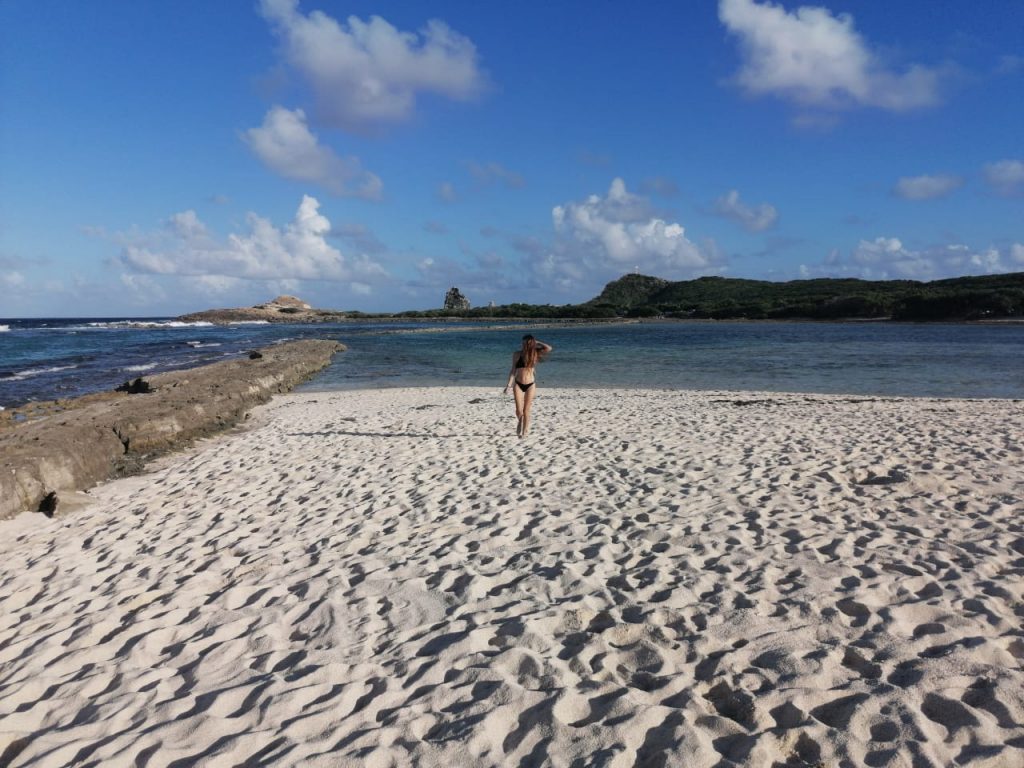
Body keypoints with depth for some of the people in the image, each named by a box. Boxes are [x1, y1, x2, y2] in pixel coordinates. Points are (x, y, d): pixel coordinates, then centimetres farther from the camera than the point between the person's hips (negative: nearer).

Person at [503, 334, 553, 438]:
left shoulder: (535, 354, -1)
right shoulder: (517, 354, -3)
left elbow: (549, 348, -15)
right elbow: (513, 370, 0)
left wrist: (536, 342, -7)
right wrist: (509, 384, -7)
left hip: (530, 385, 0)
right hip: (518, 384, 0)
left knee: (526, 410, 2)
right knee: (519, 410, -5)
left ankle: (524, 432, 16)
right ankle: (520, 422, 29)